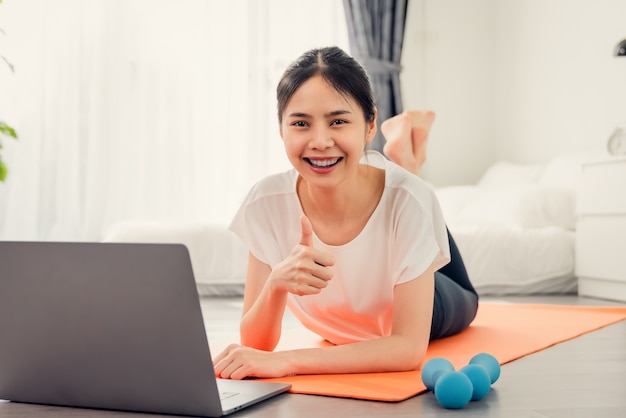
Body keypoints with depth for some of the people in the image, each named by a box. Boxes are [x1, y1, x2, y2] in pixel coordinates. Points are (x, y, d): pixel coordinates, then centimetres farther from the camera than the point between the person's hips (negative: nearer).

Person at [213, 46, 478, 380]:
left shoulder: (407, 200, -41)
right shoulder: (266, 201, -34)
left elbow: (409, 347, -41)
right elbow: (256, 344, -31)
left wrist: (284, 362, -51)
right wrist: (277, 283, -52)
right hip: (340, 332, 2)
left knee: (463, 299, 33)